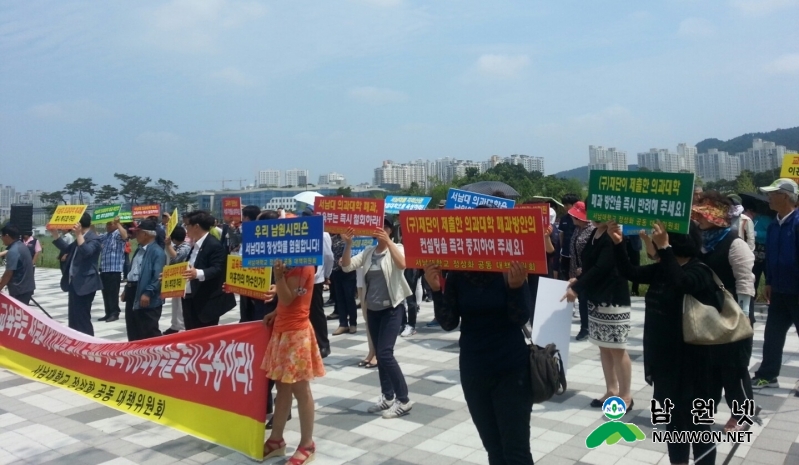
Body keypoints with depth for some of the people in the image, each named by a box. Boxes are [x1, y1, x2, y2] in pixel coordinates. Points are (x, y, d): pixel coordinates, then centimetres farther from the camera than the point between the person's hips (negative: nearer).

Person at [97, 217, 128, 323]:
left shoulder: (118, 234, -9)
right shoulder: (105, 235, 17)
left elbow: (125, 236, -30)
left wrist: (118, 223, -30)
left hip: (114, 269, -8)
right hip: (104, 268, 8)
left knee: (113, 292, -3)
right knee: (105, 292, 11)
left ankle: (115, 313, 4)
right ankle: (108, 313, 18)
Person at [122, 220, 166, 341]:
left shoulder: (157, 252, -15)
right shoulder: (139, 250, 16)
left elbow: (158, 277, -22)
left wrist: (147, 293, -26)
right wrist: (126, 290, 21)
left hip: (148, 299, -10)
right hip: (133, 292, 10)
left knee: (150, 332, -4)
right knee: (132, 330, 17)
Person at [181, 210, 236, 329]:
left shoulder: (214, 245, -15)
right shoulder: (195, 245, 16)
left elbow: (217, 269, -23)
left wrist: (198, 273, -38)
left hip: (206, 301, -10)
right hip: (190, 299, 10)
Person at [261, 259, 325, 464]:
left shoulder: (302, 265, -16)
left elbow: (287, 299, -20)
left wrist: (278, 276, -30)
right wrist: (275, 314, 8)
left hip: (296, 333, -9)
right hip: (283, 330, 9)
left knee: (300, 390, -1)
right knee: (282, 387, 14)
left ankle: (307, 445, 10)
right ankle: (276, 439, 23)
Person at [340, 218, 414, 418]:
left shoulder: (397, 248, -6)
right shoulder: (368, 252, 6)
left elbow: (402, 264, -28)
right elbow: (346, 267, -3)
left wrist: (388, 241, -35)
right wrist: (348, 244, -16)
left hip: (392, 308, -6)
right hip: (372, 309, 6)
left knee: (385, 353, -13)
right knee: (379, 354, 11)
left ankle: (403, 400, -2)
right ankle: (388, 397, 24)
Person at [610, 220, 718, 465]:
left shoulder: (699, 272, -16)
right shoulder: (661, 269, 6)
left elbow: (678, 282, -36)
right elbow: (629, 272, 5)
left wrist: (663, 248, -40)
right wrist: (618, 243, -8)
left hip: (689, 359, -7)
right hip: (663, 356, 7)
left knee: (696, 420, 5)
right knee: (673, 417, 19)